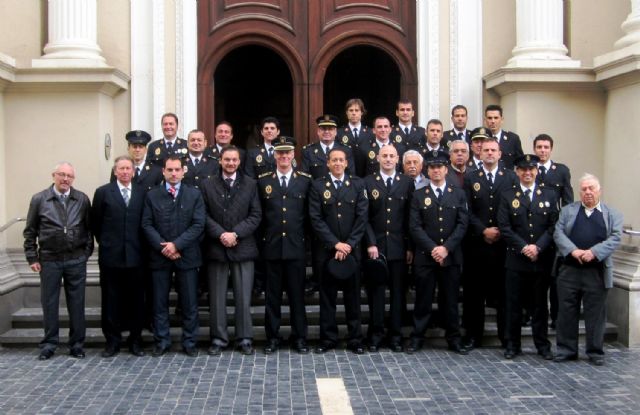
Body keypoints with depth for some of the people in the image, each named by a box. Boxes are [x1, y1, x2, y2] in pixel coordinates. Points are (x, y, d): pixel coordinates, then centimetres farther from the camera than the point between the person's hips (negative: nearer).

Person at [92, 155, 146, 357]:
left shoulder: (143, 192, 7)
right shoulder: (103, 192, 3)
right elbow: (95, 223, 7)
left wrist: (142, 246, 5)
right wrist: (105, 242, 7)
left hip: (136, 255, 1)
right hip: (111, 255, -1)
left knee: (136, 300, 5)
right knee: (111, 300, 4)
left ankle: (135, 340, 15)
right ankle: (112, 341, 13)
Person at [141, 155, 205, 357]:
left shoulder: (194, 195, 5)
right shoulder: (152, 195, 7)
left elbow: (198, 225, -4)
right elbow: (147, 225, 1)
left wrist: (176, 244, -13)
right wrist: (163, 247, -12)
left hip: (187, 255, 0)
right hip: (160, 256, 1)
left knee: (189, 303, 3)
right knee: (160, 302, 6)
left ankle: (189, 343, 12)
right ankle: (161, 342, 15)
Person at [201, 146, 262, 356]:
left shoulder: (250, 184, 7)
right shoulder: (208, 185, 7)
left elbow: (255, 215, 1)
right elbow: (205, 215, 2)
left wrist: (236, 234, -10)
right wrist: (221, 234, -12)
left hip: (243, 247, 0)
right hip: (216, 247, 0)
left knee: (243, 297, 2)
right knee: (217, 297, 4)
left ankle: (244, 338, 10)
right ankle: (218, 339, 12)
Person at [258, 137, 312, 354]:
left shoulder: (305, 180, 5)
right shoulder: (263, 181, 6)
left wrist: (305, 238, 1)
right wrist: (262, 239, 3)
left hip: (296, 247, -1)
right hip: (272, 247, 1)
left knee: (297, 294, 5)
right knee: (272, 295, 6)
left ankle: (299, 338, 14)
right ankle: (272, 337, 15)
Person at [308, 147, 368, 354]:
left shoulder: (358, 184, 6)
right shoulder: (318, 186, 3)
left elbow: (362, 217, 0)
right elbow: (316, 219, -4)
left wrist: (349, 245, -9)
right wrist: (335, 244, -11)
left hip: (351, 249, 1)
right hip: (327, 249, 0)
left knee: (353, 296, 5)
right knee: (327, 296, 4)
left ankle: (355, 339, 12)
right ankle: (328, 339, 12)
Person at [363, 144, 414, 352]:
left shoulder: (407, 183, 7)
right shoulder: (368, 182, 4)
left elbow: (411, 217, 4)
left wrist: (410, 247, -1)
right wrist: (370, 243, -9)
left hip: (399, 247, 1)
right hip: (375, 246, -1)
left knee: (398, 292, 5)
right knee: (376, 292, 3)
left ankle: (395, 335, 14)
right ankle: (376, 334, 12)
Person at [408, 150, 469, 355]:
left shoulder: (458, 194, 9)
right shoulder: (418, 196, 7)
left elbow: (462, 224, 0)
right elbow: (415, 226, -2)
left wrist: (446, 248, -11)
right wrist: (432, 248, -13)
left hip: (451, 256, 1)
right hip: (424, 256, -1)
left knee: (450, 299, 6)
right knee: (423, 299, 2)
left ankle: (453, 338, 15)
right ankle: (417, 337, 10)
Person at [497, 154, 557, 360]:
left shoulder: (549, 195, 8)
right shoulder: (507, 196, 4)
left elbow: (553, 226, 1)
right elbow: (504, 227, -4)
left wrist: (538, 247, -12)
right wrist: (524, 247, -13)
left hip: (542, 259, 1)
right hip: (516, 259, -1)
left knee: (540, 304, 8)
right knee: (513, 304, 3)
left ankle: (542, 345, 17)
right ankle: (512, 344, 12)